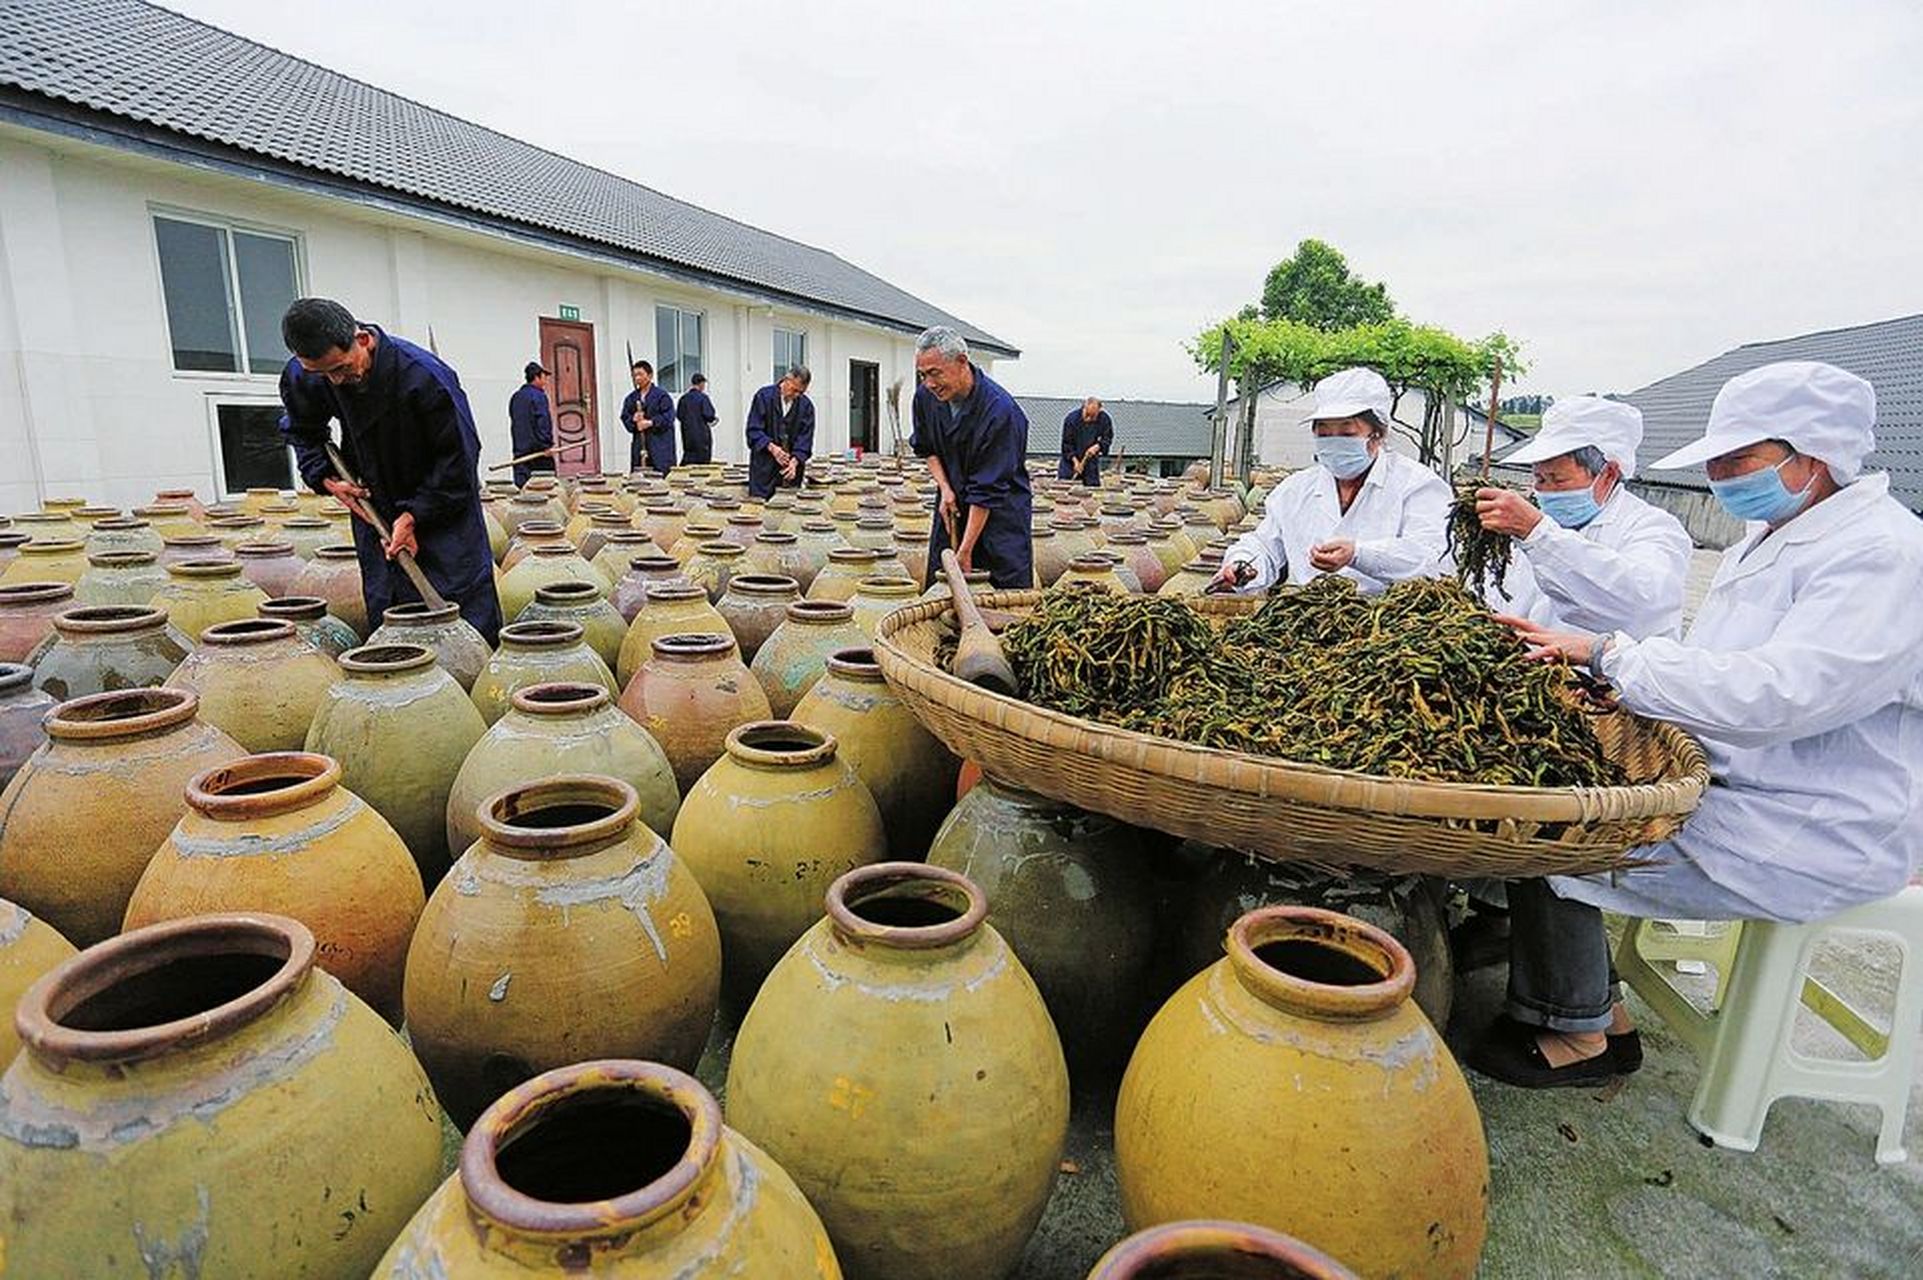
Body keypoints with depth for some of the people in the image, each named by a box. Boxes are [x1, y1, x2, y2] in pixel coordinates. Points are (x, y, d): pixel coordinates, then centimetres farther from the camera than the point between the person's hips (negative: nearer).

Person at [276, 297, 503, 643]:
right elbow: (300, 432, 14)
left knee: (469, 610, -5)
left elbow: (458, 456, -17)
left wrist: (414, 515, -19)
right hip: (373, 505, 5)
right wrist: (325, 478, -4)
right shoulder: (302, 378, -9)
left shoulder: (424, 375, -26)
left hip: (443, 505, -4)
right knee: (384, 614, 7)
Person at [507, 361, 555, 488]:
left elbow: (513, 423, 19)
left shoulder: (515, 397, 15)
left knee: (521, 485, 6)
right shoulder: (538, 396, -9)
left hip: (520, 451, 8)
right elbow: (542, 423, -18)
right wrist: (547, 445, -14)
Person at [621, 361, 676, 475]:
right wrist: (633, 419, -10)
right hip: (638, 444, 5)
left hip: (660, 444, -5)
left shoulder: (662, 395, -1)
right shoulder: (631, 398, 15)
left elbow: (668, 417, -9)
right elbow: (625, 417, 12)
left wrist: (650, 422, -19)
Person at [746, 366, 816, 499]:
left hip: (791, 469, 2)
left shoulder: (806, 406, 3)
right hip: (763, 467, -2)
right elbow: (753, 430, -6)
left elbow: (805, 438, -1)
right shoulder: (764, 396, -3)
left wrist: (794, 461, -18)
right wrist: (771, 447, -22)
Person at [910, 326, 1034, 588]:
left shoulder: (1000, 411, -27)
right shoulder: (925, 396, -8)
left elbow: (987, 491, -26)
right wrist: (944, 487, -5)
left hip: (1002, 509, -5)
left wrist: (965, 552, -25)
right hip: (953, 503, 6)